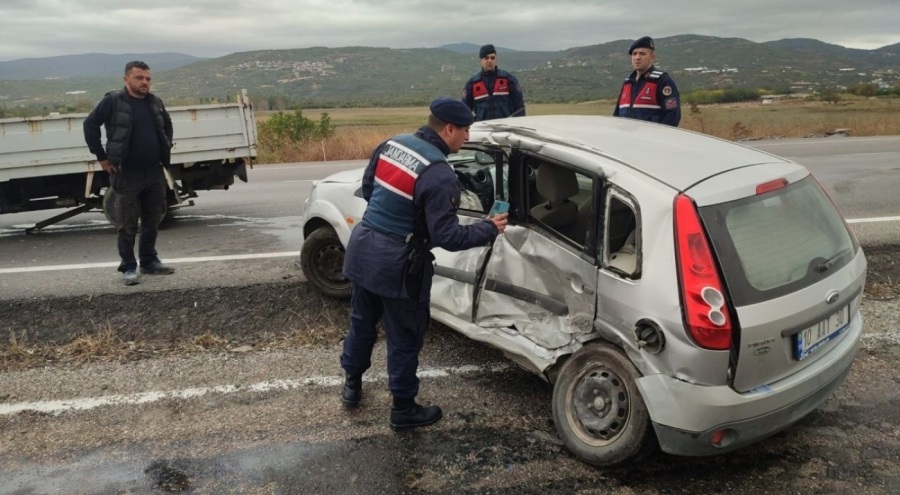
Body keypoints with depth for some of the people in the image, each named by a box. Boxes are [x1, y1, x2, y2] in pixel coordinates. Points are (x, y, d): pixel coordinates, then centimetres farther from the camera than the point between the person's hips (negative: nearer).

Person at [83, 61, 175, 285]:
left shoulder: (155, 102, 9)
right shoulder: (113, 101, -7)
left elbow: (167, 125, 26)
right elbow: (90, 125, -6)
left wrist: (165, 150, 16)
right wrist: (102, 157, -8)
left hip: (154, 172, 5)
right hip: (126, 174, -5)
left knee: (152, 221, 11)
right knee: (127, 224, 0)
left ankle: (149, 261, 24)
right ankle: (128, 267, 9)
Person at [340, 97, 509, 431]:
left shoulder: (392, 144, 1)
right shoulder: (438, 174, -22)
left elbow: (367, 189, 14)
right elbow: (447, 236, -21)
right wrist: (490, 229, -9)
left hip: (363, 247, 8)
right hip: (397, 264, -8)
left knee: (361, 322, 25)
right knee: (404, 338, 9)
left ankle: (352, 385, 44)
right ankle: (403, 410, 24)